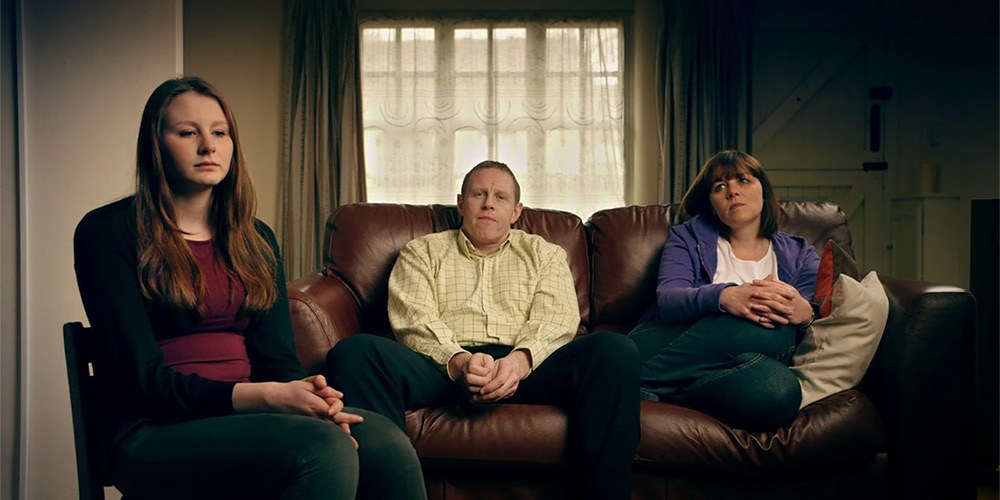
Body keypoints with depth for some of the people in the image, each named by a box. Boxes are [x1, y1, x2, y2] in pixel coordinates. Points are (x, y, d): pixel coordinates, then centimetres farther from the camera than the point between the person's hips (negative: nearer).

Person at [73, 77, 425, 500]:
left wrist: (308, 397, -17)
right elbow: (145, 378, -9)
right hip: (156, 433, -4)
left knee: (385, 441, -27)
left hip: (249, 418, 5)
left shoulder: (255, 239, 15)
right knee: (323, 448, -34)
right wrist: (267, 396, -22)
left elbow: (278, 357, 7)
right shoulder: (107, 231, -1)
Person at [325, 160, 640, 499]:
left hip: (526, 366, 1)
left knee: (616, 351, -28)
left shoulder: (546, 254, 25)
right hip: (444, 366, 0)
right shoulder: (421, 252, 23)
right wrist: (459, 361, -19)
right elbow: (414, 321, 5)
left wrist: (519, 360, -19)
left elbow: (556, 319, 6)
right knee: (353, 352, -29)